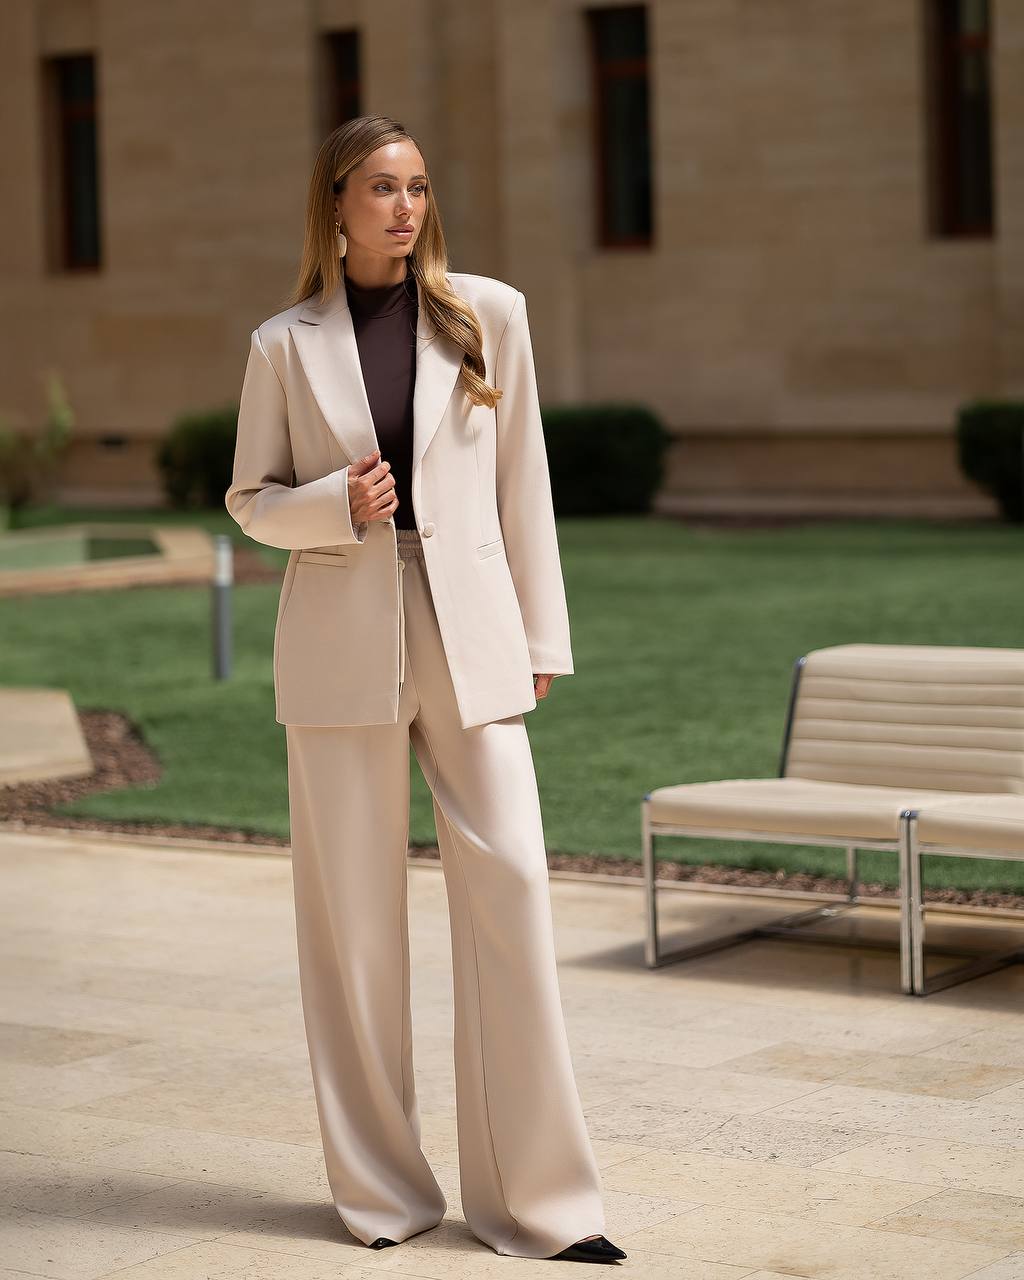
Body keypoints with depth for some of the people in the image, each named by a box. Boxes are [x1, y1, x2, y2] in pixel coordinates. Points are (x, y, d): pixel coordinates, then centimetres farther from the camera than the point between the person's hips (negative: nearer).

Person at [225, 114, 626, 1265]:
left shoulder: (487, 315, 6)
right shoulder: (286, 344, 5)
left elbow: (522, 486, 8)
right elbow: (250, 498, 10)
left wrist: (539, 637, 5)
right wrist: (338, 503, -11)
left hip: (468, 628, 0)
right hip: (342, 638, 0)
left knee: (510, 880, -9)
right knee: (352, 909, 3)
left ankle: (537, 1196, -1)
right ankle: (381, 1188, 15)